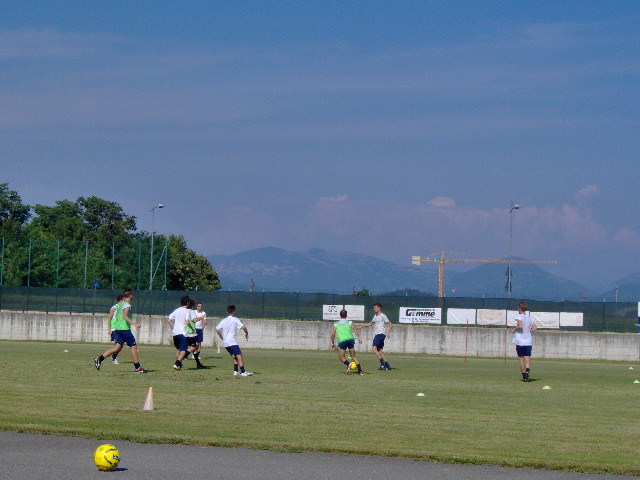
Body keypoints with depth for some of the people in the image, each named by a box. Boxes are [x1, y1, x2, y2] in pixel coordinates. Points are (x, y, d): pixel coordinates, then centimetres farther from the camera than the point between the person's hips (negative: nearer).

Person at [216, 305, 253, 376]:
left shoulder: (223, 320, 14)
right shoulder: (235, 320, -3)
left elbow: (217, 330, 17)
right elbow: (243, 327, -13)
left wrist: (222, 338, 24)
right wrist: (246, 334, 4)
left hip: (225, 343, 7)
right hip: (232, 342, -7)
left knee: (236, 356, 19)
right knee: (239, 356, -10)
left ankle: (235, 371, 12)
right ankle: (243, 372, -20)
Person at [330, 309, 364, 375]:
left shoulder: (336, 324, 19)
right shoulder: (350, 322, 17)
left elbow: (333, 334, 14)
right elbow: (355, 330, 1)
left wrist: (332, 343, 23)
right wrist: (359, 337, -8)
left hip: (342, 341, -1)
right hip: (350, 339, 2)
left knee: (341, 357, 6)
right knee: (353, 356, 12)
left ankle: (348, 364, -25)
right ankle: (360, 371, 1)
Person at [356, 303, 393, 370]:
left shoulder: (383, 316, -7)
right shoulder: (375, 316, 20)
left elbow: (390, 325, -10)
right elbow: (370, 324, 33)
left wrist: (388, 332, -24)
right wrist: (360, 327, 31)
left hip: (380, 334, -9)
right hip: (376, 335, 9)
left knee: (374, 348, -20)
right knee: (379, 351, 6)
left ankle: (382, 364, -21)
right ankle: (387, 366, 7)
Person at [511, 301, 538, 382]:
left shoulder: (519, 317, -7)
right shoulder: (530, 318, 10)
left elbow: (520, 326, -23)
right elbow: (535, 328, 8)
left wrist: (514, 329, -5)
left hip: (520, 341, -4)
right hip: (528, 341, 4)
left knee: (521, 359, 6)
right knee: (528, 358, -2)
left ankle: (524, 375, 8)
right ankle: (527, 371, -27)